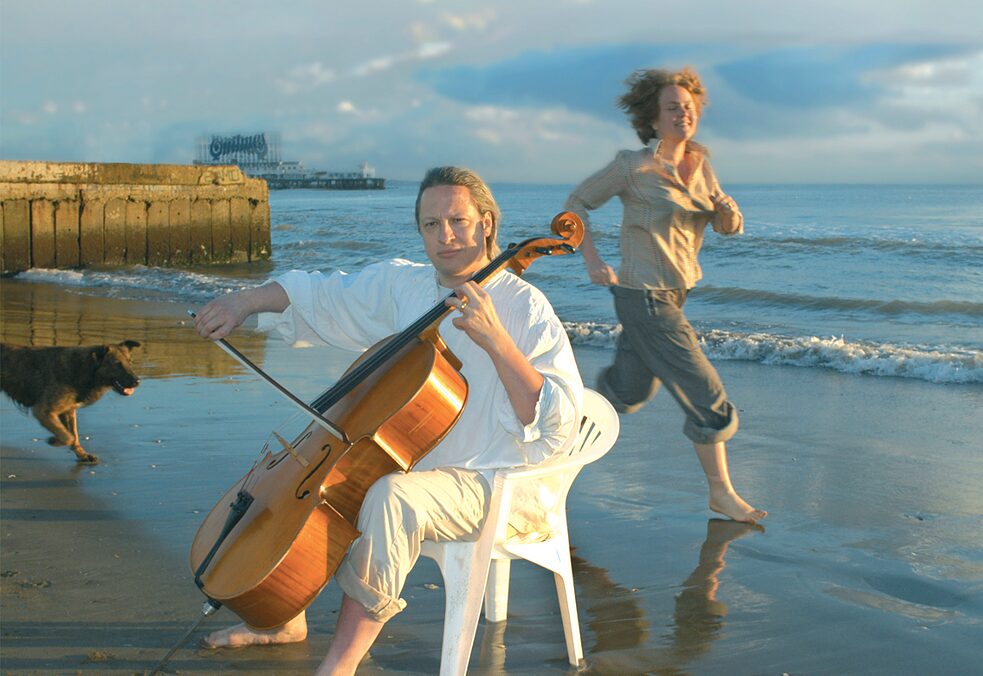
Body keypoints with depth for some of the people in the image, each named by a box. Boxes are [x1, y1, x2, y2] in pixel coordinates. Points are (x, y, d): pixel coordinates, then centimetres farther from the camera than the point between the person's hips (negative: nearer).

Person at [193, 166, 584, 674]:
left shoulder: (523, 307, -15)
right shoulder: (401, 285, 3)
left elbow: (558, 423, -24)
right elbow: (319, 294, 14)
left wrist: (495, 340, -33)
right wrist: (243, 302, -1)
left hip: (480, 485, -7)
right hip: (405, 464, 8)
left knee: (391, 496, -36)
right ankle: (285, 616, 22)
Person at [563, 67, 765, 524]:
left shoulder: (700, 164, 5)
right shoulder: (633, 167, -13)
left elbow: (728, 227, 10)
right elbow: (577, 203, -3)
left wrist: (728, 211, -13)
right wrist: (592, 261, -12)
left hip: (674, 294, 8)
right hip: (644, 299, -8)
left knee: (627, 393, 21)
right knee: (707, 396, -5)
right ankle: (721, 493, 9)